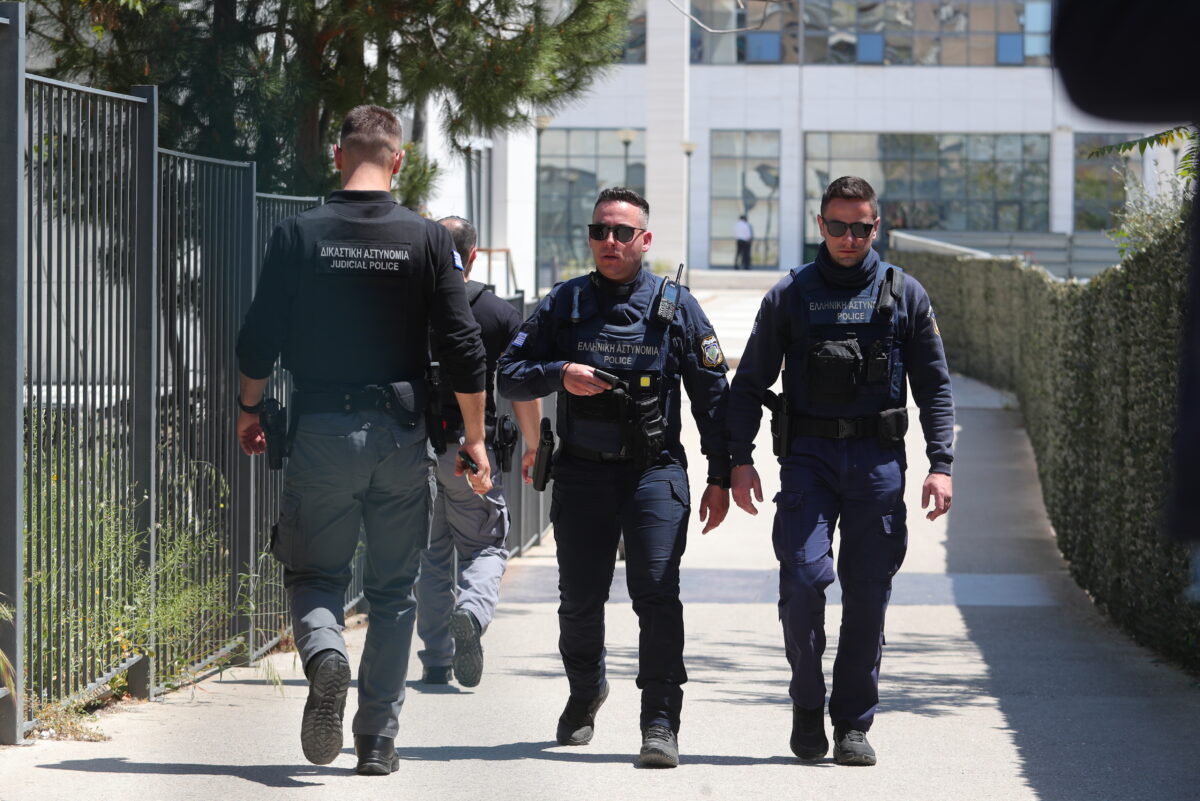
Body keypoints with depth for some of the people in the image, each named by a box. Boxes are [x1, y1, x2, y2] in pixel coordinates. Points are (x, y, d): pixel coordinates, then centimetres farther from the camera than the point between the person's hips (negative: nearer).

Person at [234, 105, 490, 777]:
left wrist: (250, 410, 16)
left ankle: (325, 652, -22)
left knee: (315, 573, 11)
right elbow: (464, 349, -2)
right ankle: (378, 739, 9)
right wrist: (475, 440, 6)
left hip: (322, 434, 0)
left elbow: (259, 341, -1)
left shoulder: (301, 235, -2)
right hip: (403, 436, 1)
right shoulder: (428, 239, -2)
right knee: (394, 592, 10)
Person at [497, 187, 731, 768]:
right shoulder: (563, 304, 6)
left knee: (656, 593, -14)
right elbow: (509, 376, 6)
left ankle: (660, 725, -13)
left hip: (655, 472, -2)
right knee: (580, 600, 9)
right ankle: (584, 696, 36)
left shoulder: (675, 306, 4)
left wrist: (721, 477, 4)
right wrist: (559, 375, -14)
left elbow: (712, 392, 7)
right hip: (582, 474, 2)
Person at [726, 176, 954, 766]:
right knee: (803, 577, -14)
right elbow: (749, 384, 11)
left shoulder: (904, 295, 8)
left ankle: (854, 722, 8)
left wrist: (940, 464, -1)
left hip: (878, 460, 1)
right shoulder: (789, 295, 8)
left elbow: (934, 387, 9)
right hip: (808, 456, -1)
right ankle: (807, 706, 3)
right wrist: (739, 460, 1)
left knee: (868, 594, 0)